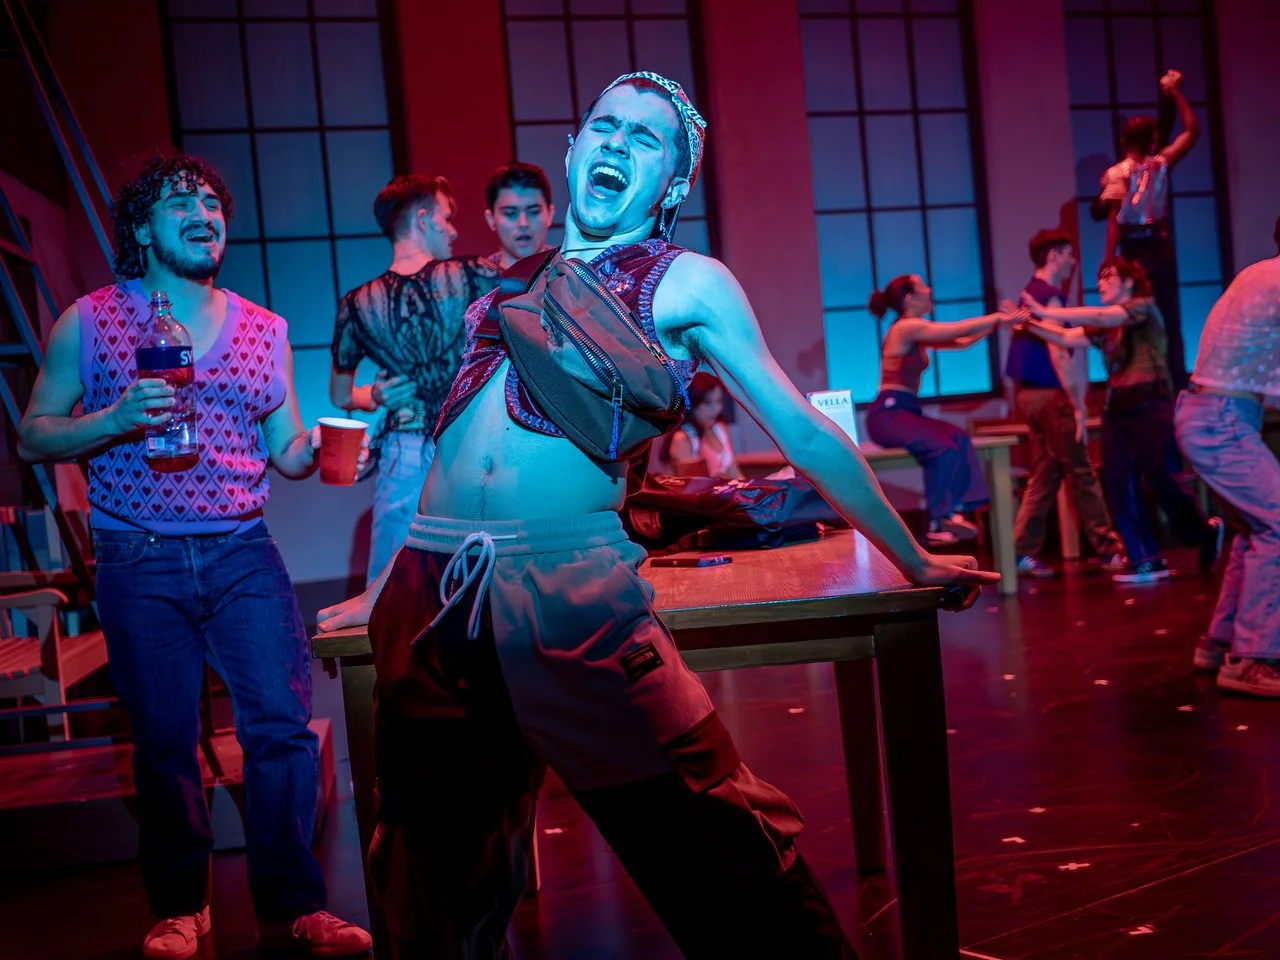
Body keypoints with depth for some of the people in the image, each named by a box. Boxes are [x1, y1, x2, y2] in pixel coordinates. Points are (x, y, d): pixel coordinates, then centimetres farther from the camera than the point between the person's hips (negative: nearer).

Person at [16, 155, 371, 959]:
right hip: (139, 560, -1)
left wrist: (320, 441, -12)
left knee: (283, 721, -6)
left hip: (243, 551, 2)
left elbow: (287, 454, 11)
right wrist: (115, 419, -17)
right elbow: (31, 439, 1)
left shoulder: (266, 331, 10)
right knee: (165, 739, 6)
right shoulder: (91, 322, 3)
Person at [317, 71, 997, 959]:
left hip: (574, 595, -4)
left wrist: (914, 560, 14)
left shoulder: (687, 283, 7)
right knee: (444, 871, 14)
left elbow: (805, 433, 11)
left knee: (710, 849, -3)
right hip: (432, 593, 5)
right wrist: (384, 587, 28)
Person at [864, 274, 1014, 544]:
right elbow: (959, 330, -11)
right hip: (888, 413, -9)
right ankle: (937, 524, -16)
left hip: (905, 411, 9)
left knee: (960, 439, -11)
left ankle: (953, 511, -17)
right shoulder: (907, 328, -11)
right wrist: (997, 317, -2)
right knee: (945, 447, -25)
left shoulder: (916, 331, 18)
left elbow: (962, 341, 15)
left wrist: (996, 322, 8)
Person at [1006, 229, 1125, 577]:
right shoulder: (1050, 295, -12)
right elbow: (1058, 355, -19)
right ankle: (1109, 548, 0)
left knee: (1044, 476, 9)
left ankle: (1024, 552, 7)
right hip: (1048, 396, -9)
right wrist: (1077, 405, -19)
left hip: (1031, 394, 9)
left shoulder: (1031, 293, 17)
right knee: (1081, 474, -5)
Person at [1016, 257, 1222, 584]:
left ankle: (1205, 533, 21)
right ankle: (1147, 561, 3)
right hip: (1116, 410, 7)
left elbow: (1099, 315, -18)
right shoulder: (1106, 328, 15)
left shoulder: (1144, 306, -5)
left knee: (1158, 480, -5)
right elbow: (1068, 338, 7)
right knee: (1119, 486, -2)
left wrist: (1045, 312, -21)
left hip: (1150, 407, -7)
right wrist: (1030, 323, -6)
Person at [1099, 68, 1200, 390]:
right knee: (1169, 318, 9)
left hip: (1135, 251, -3)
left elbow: (1115, 220, -17)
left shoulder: (1117, 174, -9)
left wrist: (1109, 260, -15)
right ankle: (1177, 381, 11)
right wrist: (1176, 93, 16)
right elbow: (1192, 130, 13)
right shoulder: (1161, 164, 1)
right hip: (1161, 247, 3)